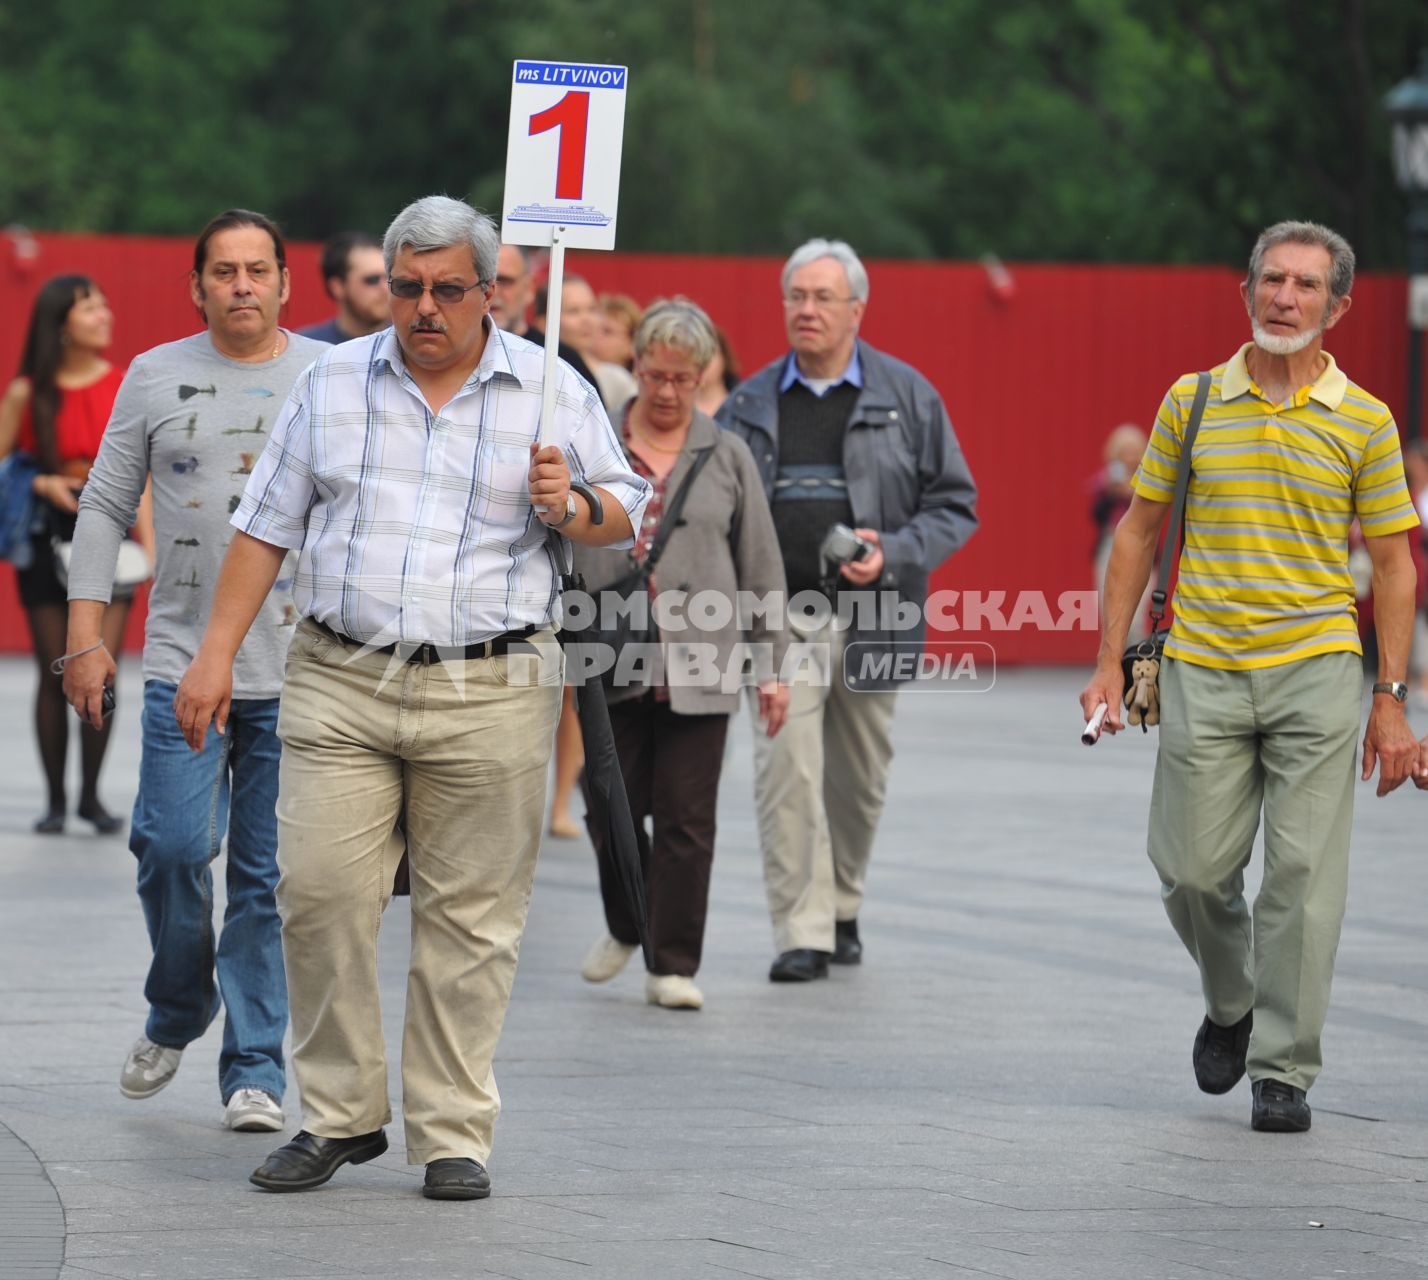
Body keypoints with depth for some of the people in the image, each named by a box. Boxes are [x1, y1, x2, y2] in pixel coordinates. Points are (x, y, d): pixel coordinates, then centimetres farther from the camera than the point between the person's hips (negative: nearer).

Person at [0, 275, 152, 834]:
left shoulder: (126, 388, 3)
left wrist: (149, 546, 0)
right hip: (47, 536, -1)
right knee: (55, 675, 2)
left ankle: (92, 794, 7)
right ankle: (55, 799, 13)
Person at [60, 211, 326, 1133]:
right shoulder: (156, 377, 8)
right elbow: (106, 508, 10)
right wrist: (86, 638, 3)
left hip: (298, 671, 0)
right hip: (183, 663, 1)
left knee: (268, 874, -1)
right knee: (173, 847, -10)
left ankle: (256, 1070, 6)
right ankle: (176, 1014, 17)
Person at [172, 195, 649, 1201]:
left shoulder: (551, 391, 5)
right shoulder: (332, 383, 9)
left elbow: (629, 513, 10)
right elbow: (267, 524, 11)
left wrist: (572, 507, -12)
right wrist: (216, 655, 6)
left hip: (490, 695, -1)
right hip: (339, 683, 2)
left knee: (470, 917, 0)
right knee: (320, 895, -5)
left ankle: (454, 1133, 8)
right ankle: (341, 1115, 9)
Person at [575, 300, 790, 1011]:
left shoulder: (727, 457, 8)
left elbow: (760, 568, 10)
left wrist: (771, 666, 7)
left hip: (698, 668, 0)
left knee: (686, 820, -2)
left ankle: (673, 966, 7)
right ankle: (625, 927, 31)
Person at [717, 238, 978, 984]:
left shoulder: (906, 396, 4)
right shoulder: (751, 404, 9)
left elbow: (955, 502, 6)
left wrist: (894, 552, -10)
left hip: (872, 615, 0)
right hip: (780, 615, 0)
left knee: (860, 777, 9)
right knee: (786, 770, -12)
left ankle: (842, 909, 29)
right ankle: (801, 931, -10)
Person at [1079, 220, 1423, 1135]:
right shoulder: (1192, 401, 5)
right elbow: (1140, 529, 11)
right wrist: (1110, 662, 5)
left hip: (1317, 672, -1)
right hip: (1204, 671, 2)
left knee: (1304, 875, -5)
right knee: (1194, 870, 2)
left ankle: (1284, 1069, 4)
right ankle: (1232, 1003, 31)